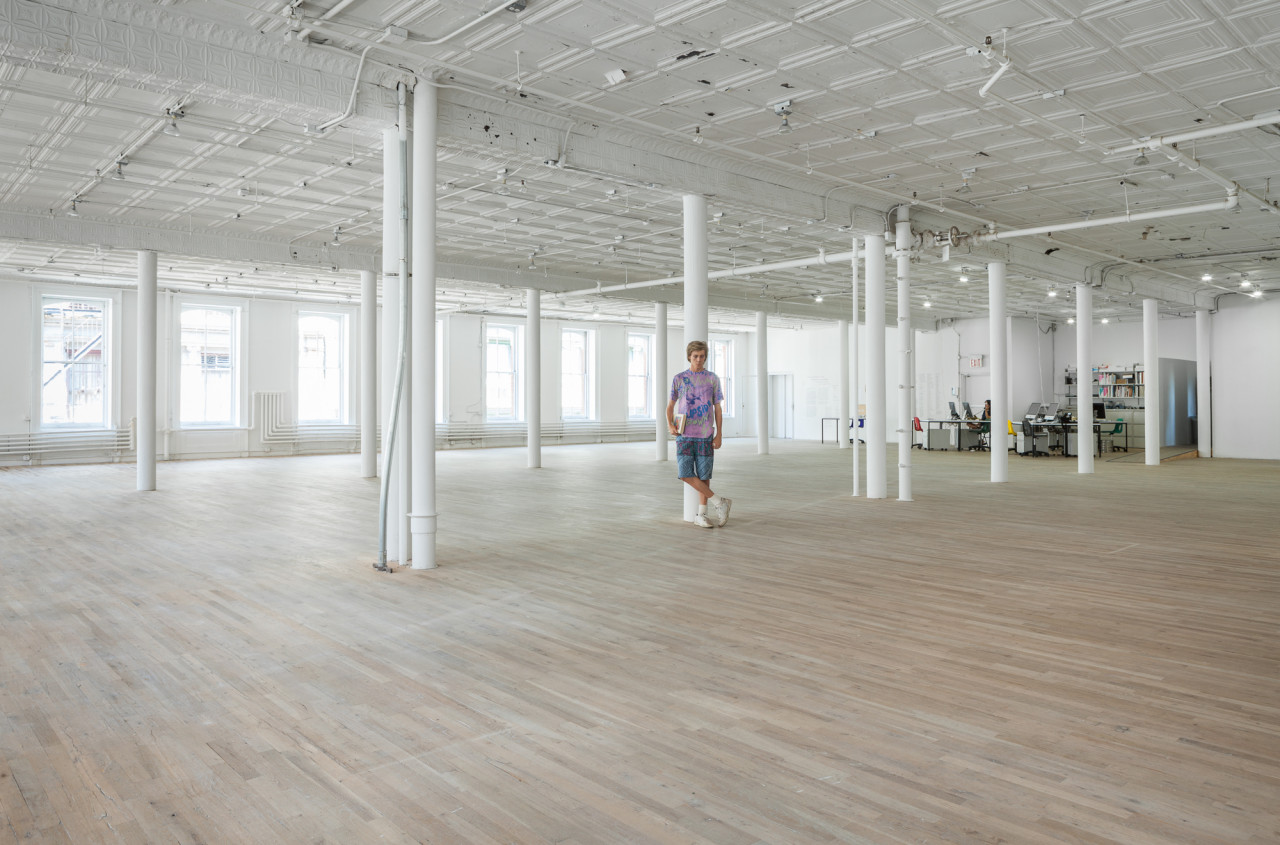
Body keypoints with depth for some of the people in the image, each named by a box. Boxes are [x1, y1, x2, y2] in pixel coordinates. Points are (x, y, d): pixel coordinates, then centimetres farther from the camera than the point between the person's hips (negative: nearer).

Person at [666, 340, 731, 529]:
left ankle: (701, 515, 13)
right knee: (685, 474, -10)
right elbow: (671, 405, 15)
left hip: (705, 435, 0)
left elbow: (717, 408, 7)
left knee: (704, 475, 2)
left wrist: (719, 435, 1)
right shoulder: (679, 378, 7)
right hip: (684, 435, 1)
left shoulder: (712, 379, 5)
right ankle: (719, 502, 1)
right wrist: (670, 424, -4)